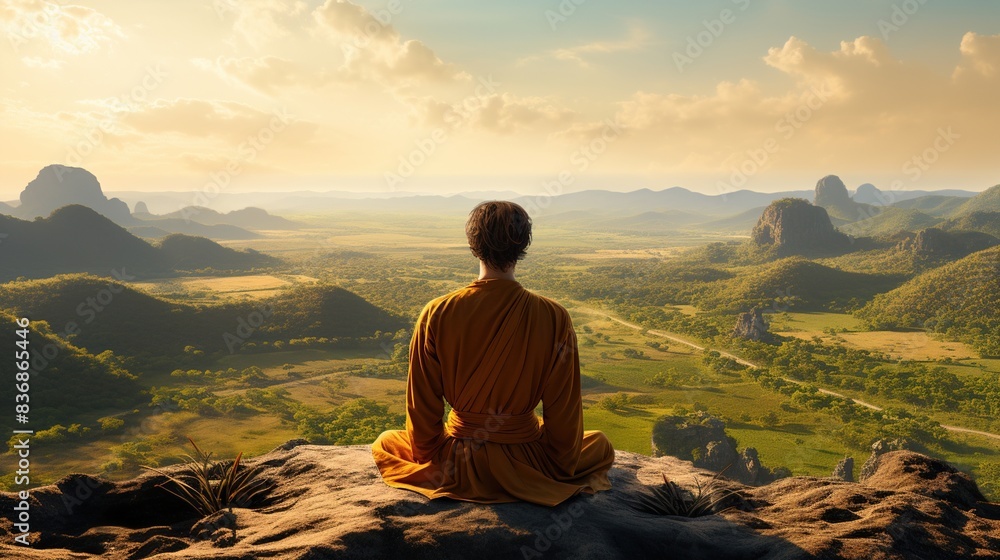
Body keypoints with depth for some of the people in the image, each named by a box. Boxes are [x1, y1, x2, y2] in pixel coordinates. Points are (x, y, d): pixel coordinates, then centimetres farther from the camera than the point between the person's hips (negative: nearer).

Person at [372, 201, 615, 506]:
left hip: (456, 465, 0)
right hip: (529, 466, 0)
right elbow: (563, 409, -9)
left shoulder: (436, 314, -16)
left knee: (385, 443, 33)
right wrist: (562, 466, 9)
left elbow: (423, 405, -7)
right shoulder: (553, 318, -18)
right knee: (601, 444, 32)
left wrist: (428, 458, 12)